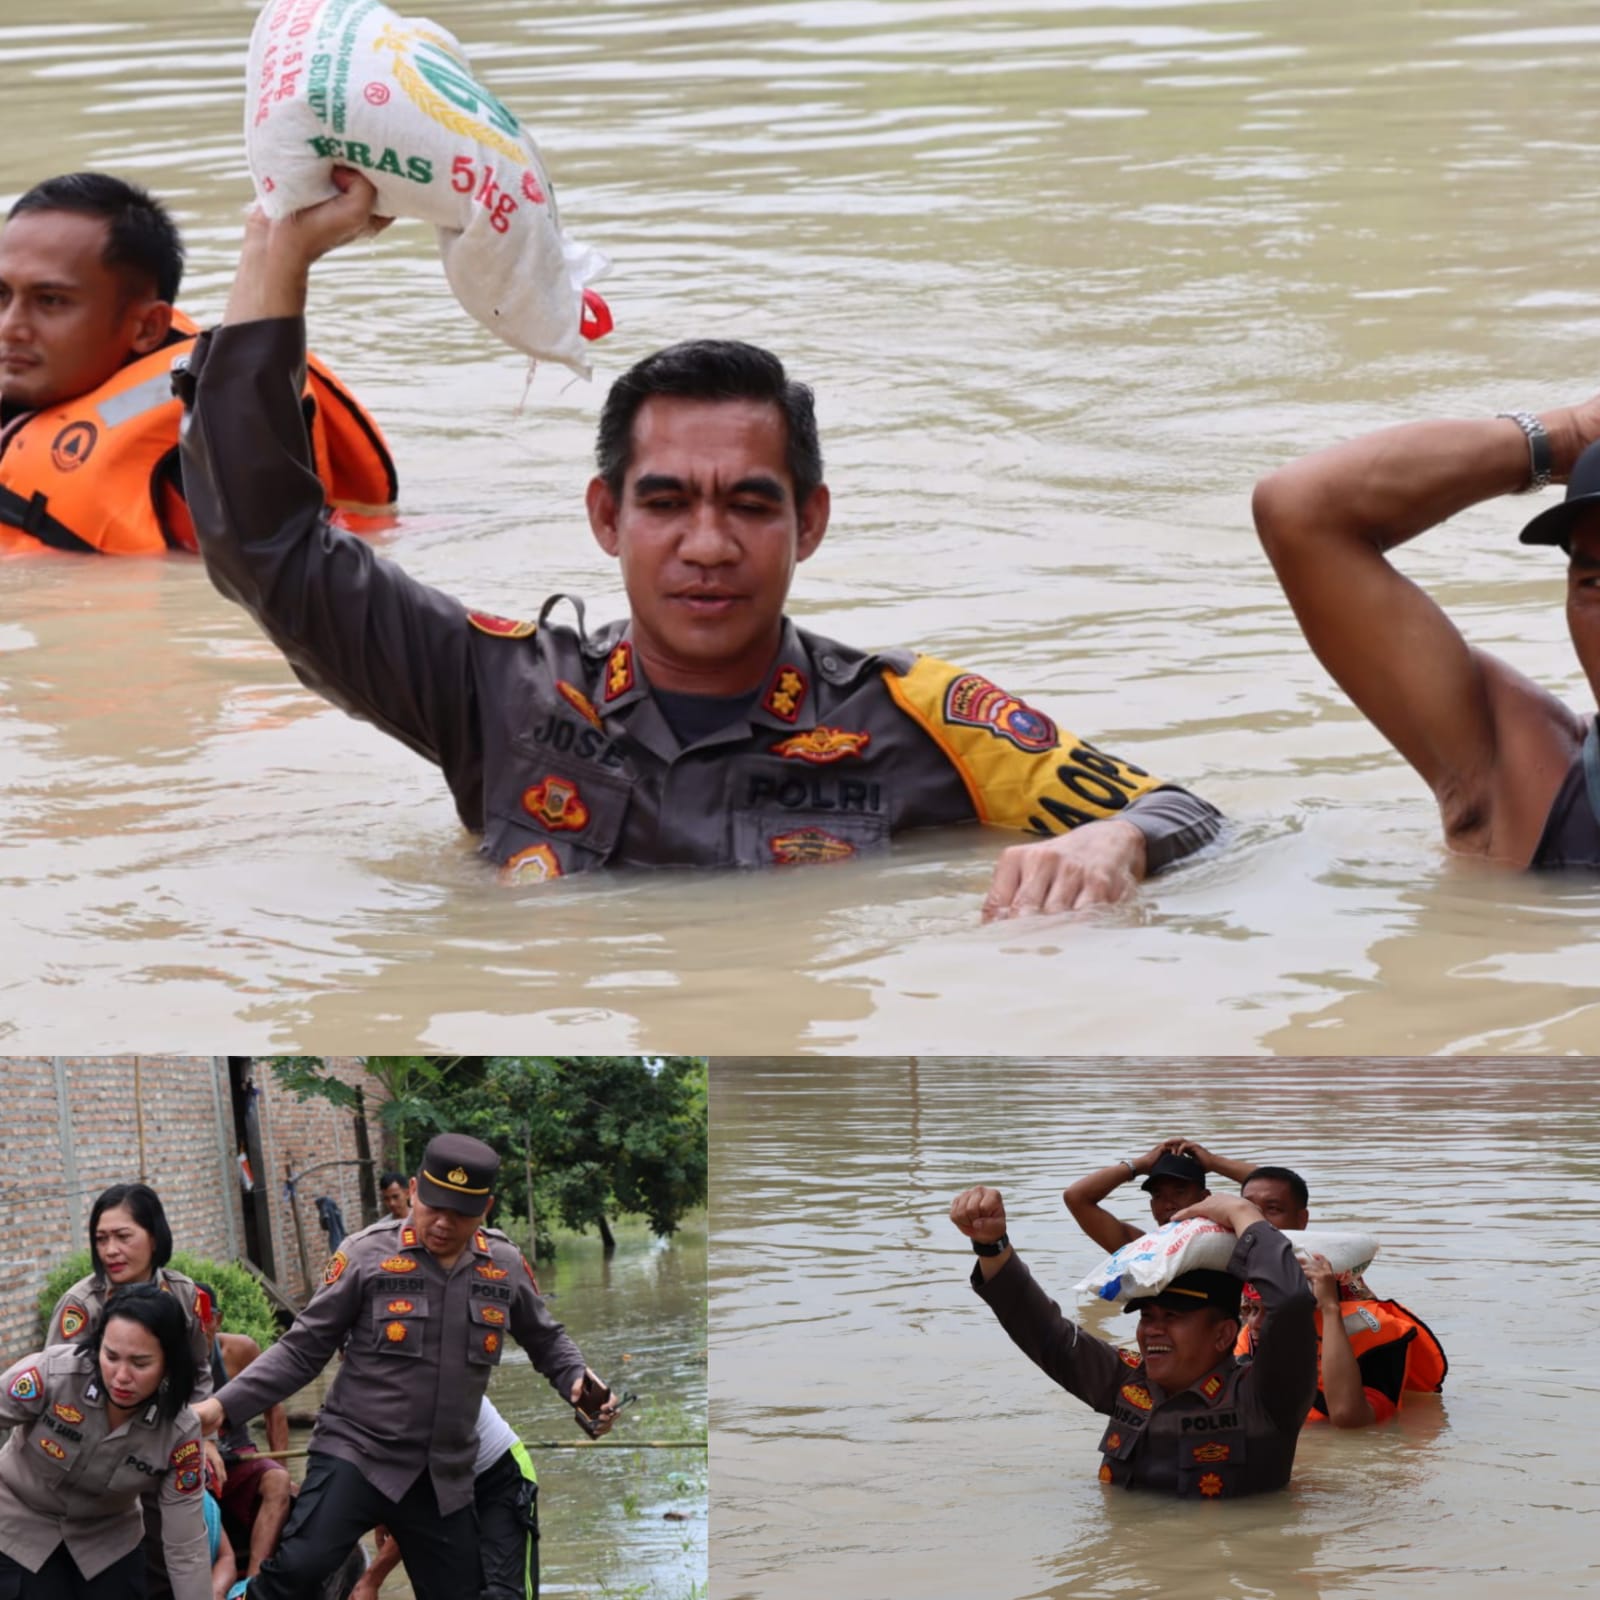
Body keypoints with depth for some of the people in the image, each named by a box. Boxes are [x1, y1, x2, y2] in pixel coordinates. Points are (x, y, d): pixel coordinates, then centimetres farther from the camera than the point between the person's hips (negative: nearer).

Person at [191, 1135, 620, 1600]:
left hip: (444, 1478, 4)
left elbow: (544, 1339, 20)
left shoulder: (505, 1267, 3)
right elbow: (303, 1350, -3)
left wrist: (577, 1379, -1)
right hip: (356, 1455, -4)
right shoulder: (367, 1256, -8)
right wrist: (225, 1405, -12)